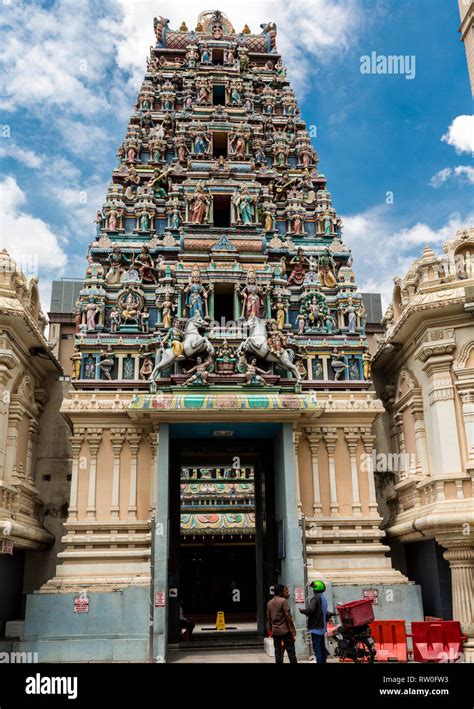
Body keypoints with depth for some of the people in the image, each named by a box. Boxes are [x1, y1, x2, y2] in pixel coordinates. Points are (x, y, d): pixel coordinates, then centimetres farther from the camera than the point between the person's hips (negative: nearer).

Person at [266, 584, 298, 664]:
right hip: (285, 630, -6)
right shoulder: (283, 601, -10)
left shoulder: (269, 603, 10)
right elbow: (288, 617, -13)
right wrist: (293, 631, -9)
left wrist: (270, 630, 18)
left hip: (275, 631, 6)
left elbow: (268, 618, 13)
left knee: (278, 652, 8)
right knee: (291, 651, 0)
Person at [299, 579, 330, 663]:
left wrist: (302, 610, -9)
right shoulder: (324, 598, 15)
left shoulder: (316, 598, -15)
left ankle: (319, 661, -13)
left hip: (316, 627, -10)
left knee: (317, 648, -9)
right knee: (322, 647, 14)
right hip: (322, 627, 10)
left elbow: (311, 610, -25)